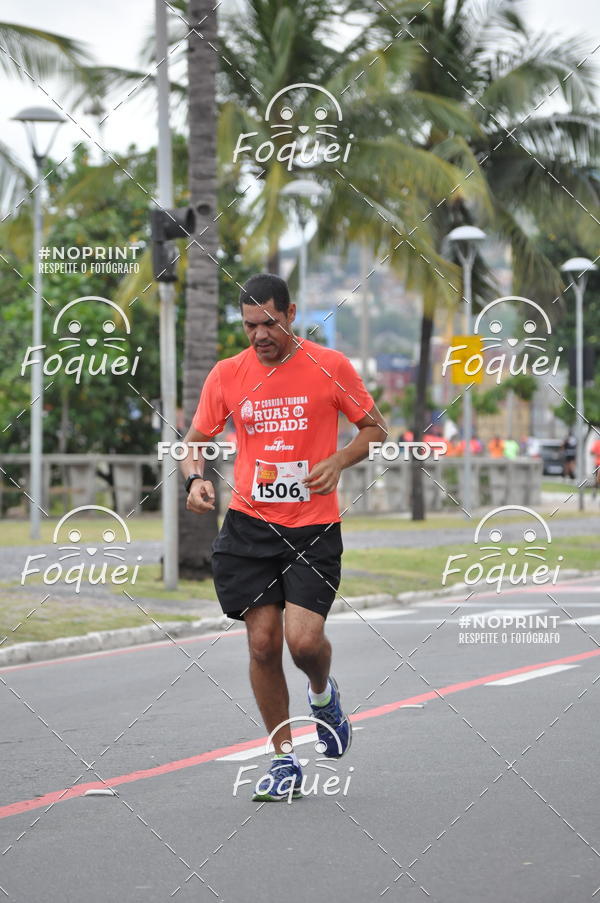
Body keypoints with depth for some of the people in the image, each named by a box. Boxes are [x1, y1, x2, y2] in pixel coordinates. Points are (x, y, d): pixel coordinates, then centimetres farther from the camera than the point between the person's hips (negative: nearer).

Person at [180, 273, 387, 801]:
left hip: (314, 527, -2)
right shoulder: (227, 374, 4)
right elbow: (195, 438, 13)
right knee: (263, 642, -1)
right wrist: (194, 477, -8)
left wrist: (339, 461, -12)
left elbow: (376, 428, 7)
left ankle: (324, 694, 22)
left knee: (304, 638, -15)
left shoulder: (330, 367, -2)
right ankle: (285, 758, 14)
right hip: (249, 525, 2)